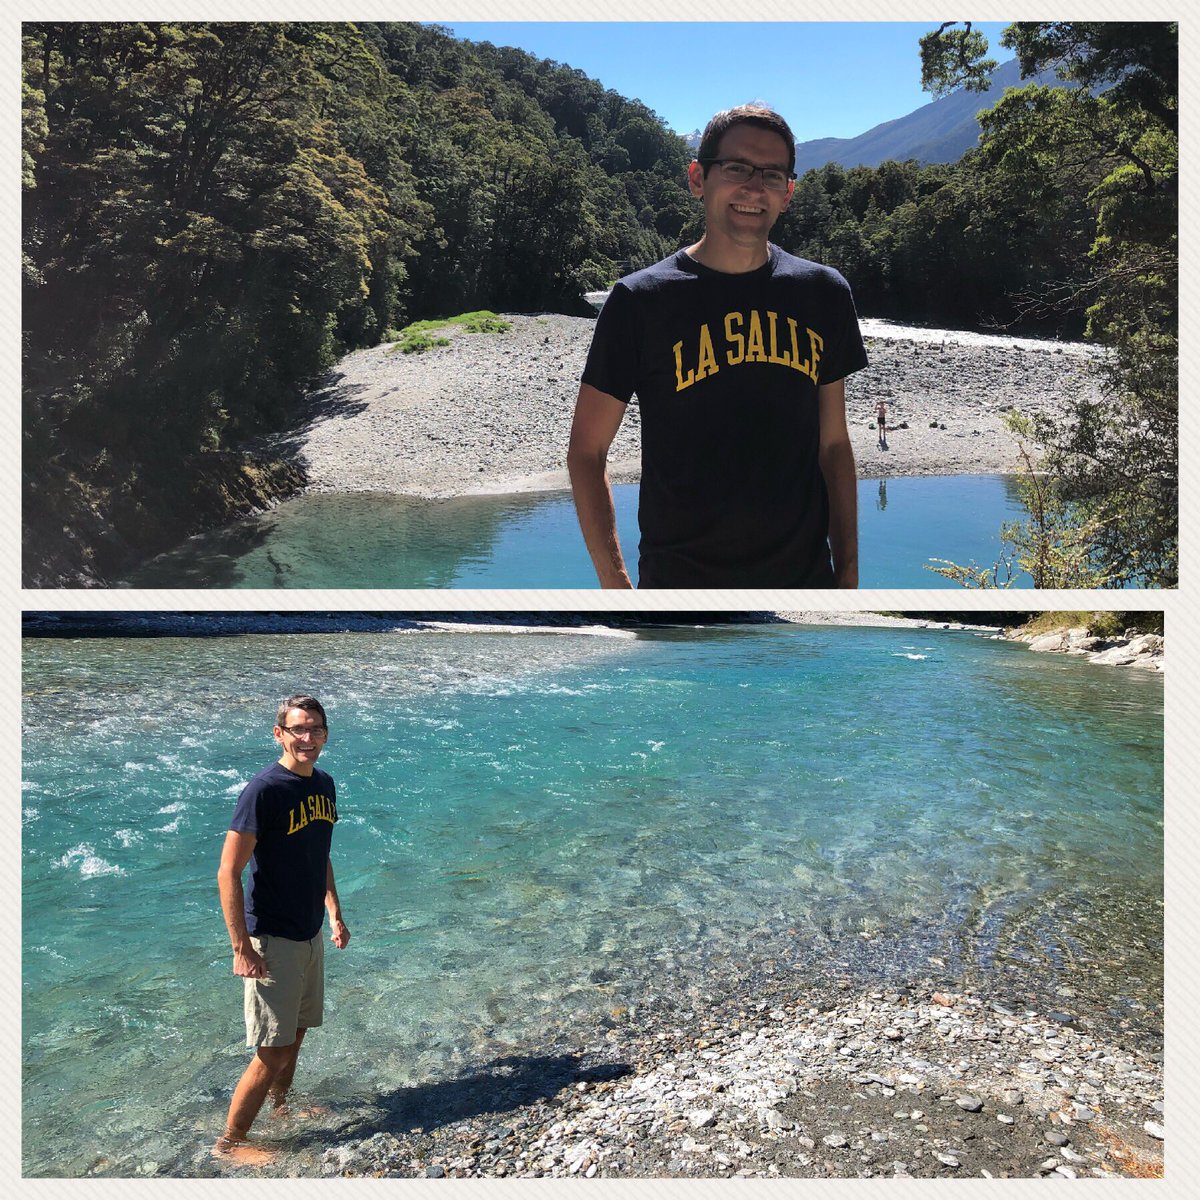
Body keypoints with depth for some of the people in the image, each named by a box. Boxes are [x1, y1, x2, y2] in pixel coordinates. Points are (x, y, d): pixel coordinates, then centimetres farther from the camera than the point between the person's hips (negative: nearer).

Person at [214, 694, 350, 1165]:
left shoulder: (324, 784, 5)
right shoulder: (263, 790, -20)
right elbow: (228, 873, -20)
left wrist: (334, 913, 13)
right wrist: (241, 947, -22)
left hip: (310, 933, 7)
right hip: (272, 939, -7)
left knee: (297, 1031, 20)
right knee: (273, 1050, -1)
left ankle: (280, 1107, 41)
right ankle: (230, 1141, 17)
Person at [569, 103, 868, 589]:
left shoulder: (823, 294, 6)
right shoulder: (640, 300, -4)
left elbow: (834, 444, 11)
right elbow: (587, 451, -2)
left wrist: (848, 571, 8)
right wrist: (615, 586, -9)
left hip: (805, 579, 3)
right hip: (678, 585, -3)